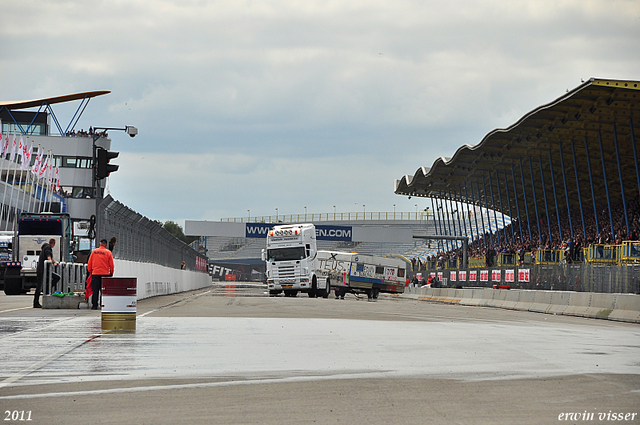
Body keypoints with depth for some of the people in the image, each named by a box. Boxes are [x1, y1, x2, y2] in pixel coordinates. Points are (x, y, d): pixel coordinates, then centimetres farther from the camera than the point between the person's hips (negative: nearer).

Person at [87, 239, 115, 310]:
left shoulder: (94, 251, 4)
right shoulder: (108, 252, -2)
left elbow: (89, 263, 8)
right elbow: (111, 265, -1)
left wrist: (90, 271, 21)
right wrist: (111, 273, 12)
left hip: (95, 273, 2)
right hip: (105, 273, -2)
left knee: (95, 290, 5)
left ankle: (94, 305, 4)